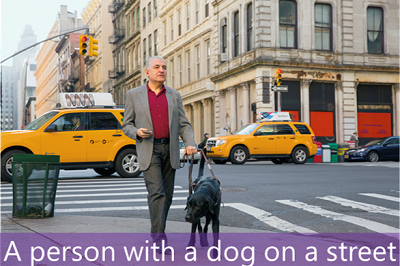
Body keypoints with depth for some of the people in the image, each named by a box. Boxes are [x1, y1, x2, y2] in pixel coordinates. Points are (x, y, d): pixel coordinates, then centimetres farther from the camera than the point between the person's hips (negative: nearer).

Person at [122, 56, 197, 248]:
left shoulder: (174, 95, 13)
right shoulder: (134, 95, 6)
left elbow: (184, 124, 11)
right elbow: (126, 125, 8)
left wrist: (190, 143, -7)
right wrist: (137, 132, -14)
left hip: (170, 150, 4)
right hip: (149, 150, -3)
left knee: (167, 195, 6)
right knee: (156, 193, -14)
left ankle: (157, 232, 21)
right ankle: (159, 238, -14)